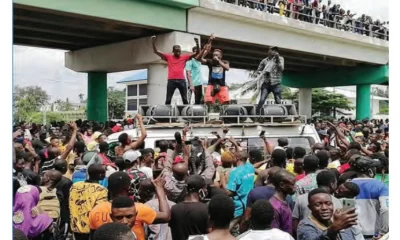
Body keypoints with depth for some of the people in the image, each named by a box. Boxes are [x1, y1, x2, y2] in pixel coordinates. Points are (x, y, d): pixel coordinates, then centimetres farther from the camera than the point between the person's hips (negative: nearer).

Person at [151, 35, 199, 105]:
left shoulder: (184, 57, 11)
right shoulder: (168, 57, 10)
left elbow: (196, 53, 7)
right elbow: (156, 51, 7)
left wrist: (197, 44, -9)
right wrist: (153, 42, -7)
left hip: (182, 80, 1)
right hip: (171, 81, -1)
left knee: (185, 99, 5)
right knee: (168, 99, 2)